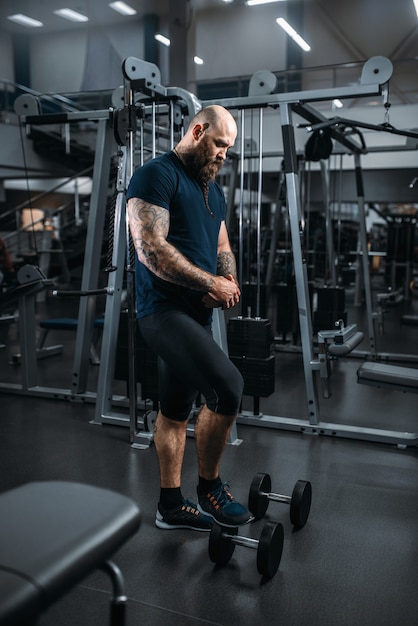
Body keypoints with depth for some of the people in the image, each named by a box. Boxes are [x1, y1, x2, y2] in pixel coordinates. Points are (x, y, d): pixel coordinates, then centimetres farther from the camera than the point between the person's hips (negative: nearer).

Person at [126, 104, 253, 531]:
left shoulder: (212, 189, 19)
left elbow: (222, 247, 23)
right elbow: (150, 249, -20)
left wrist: (230, 280, 0)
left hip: (197, 312, 9)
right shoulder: (156, 175, -9)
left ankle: (171, 505, 27)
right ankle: (210, 489, -1)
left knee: (175, 411, 14)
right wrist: (210, 283, -16)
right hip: (163, 309, -9)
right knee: (228, 385, -22)